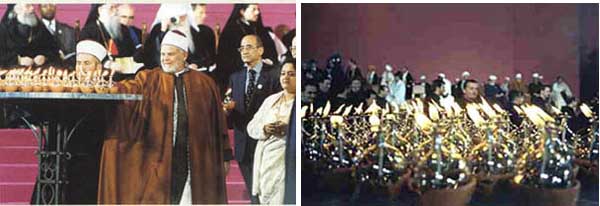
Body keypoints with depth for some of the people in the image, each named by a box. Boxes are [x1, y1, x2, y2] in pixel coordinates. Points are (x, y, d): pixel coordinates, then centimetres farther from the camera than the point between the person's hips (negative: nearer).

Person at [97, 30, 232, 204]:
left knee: (189, 200, 1)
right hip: (159, 158, 0)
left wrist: (225, 155, 6)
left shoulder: (204, 83, 8)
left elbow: (218, 122, 8)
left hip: (195, 159, 0)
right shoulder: (148, 80, 8)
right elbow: (126, 90, -11)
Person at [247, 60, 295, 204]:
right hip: (264, 160, 6)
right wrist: (264, 129, -7)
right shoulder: (271, 100, 17)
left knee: (282, 201, -11)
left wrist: (287, 130, -24)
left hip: (285, 162, -6)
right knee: (265, 200, 7)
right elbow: (251, 126, 14)